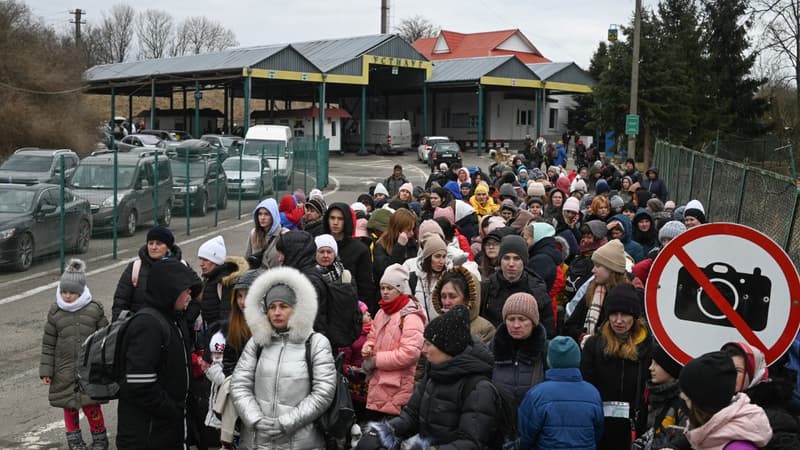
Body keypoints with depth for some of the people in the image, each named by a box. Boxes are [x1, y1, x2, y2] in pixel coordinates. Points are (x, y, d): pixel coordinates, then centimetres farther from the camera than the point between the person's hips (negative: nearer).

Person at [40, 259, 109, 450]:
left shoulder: (95, 309, -5)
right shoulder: (55, 312, -1)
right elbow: (48, 344, 4)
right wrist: (46, 370, 2)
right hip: (65, 370, 2)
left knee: (91, 404, 1)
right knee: (69, 405, 10)